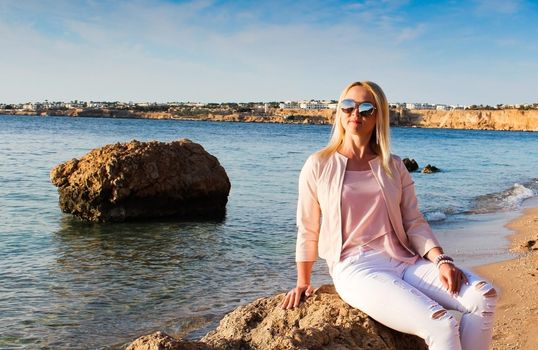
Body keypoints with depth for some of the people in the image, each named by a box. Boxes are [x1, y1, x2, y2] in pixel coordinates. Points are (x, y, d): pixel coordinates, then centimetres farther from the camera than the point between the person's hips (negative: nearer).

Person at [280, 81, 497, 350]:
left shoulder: (394, 167, 13)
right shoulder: (319, 165, 3)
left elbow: (415, 223, 9)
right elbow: (307, 230, 9)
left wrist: (441, 261, -8)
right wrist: (303, 283, 10)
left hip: (404, 261, 5)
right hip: (355, 267, -5)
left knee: (484, 296, -20)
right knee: (441, 325, -28)